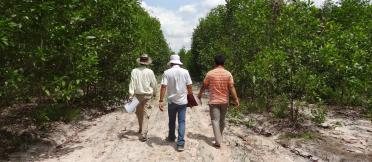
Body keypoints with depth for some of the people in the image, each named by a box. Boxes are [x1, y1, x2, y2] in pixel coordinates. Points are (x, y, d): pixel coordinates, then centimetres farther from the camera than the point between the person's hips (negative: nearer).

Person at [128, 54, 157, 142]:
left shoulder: (134, 71, -5)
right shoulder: (150, 72, -8)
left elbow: (132, 83, -9)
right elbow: (154, 84, -1)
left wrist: (131, 95, -8)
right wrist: (154, 93, 15)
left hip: (137, 95, 2)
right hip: (147, 95, -2)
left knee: (139, 113, 20)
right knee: (146, 114, 1)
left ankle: (141, 129, 37)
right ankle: (143, 134, -5)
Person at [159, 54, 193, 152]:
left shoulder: (167, 72, -7)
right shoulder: (185, 72, -4)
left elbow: (163, 87, -13)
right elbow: (189, 86, -2)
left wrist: (161, 101, -10)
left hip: (172, 101, 0)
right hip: (182, 101, 0)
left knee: (172, 121, 18)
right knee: (181, 122, 5)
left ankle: (171, 137, 38)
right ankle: (180, 143, 2)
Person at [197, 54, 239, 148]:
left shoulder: (210, 74, -7)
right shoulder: (228, 74, -5)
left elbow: (204, 86, 2)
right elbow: (231, 88, -8)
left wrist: (199, 95, 18)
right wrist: (235, 99, -2)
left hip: (214, 101, -3)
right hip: (224, 101, 3)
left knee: (215, 121, -1)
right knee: (222, 120, 18)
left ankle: (218, 142, -6)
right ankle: (219, 137, 34)